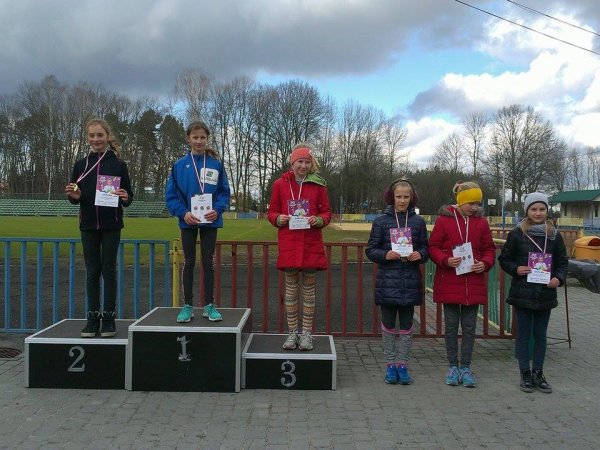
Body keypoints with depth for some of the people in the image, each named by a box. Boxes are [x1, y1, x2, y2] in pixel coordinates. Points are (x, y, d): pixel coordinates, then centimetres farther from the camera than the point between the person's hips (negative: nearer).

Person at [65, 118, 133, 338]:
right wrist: (73, 195, -11)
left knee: (109, 270, 3)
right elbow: (74, 197, 11)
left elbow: (128, 197, 1)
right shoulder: (81, 165, 6)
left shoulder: (119, 164, -1)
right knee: (92, 271, 7)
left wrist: (125, 198, -20)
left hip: (111, 225, -2)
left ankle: (109, 317, 11)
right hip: (88, 225, 3)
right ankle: (93, 317, 14)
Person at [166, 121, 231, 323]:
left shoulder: (216, 164, 0)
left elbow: (224, 192, 1)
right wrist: (183, 213, -16)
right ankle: (187, 306, 16)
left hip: (210, 221, 0)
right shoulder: (179, 165, -1)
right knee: (189, 263, 8)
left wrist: (217, 210, -16)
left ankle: (209, 305, 16)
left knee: (208, 262, 7)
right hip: (188, 222, 0)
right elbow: (171, 195, -1)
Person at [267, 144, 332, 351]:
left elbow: (327, 212, 8)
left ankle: (307, 333, 15)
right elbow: (271, 212, 11)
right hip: (288, 243, 0)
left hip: (311, 243, 0)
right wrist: (278, 218, -10)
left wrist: (318, 220, -13)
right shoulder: (280, 184, 4)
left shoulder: (318, 184, 4)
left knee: (309, 286, 6)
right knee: (291, 286, 6)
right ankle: (292, 332, 16)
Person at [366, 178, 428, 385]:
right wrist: (385, 255, -17)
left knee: (406, 325, 9)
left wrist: (420, 254, -12)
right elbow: (371, 250, 1)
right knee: (388, 324, 8)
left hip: (410, 282, 1)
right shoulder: (381, 221, 0)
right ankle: (390, 365, 20)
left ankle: (402, 365, 20)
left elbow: (425, 248, 9)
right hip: (388, 281, -1)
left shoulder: (418, 221, 4)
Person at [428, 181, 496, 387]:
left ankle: (465, 367, 19)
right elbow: (433, 247, -2)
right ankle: (453, 366, 21)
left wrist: (485, 263, -9)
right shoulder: (444, 220, -4)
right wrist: (446, 260, -19)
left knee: (469, 327, 7)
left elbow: (489, 249, 10)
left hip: (473, 284, 2)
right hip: (449, 283, -2)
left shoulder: (481, 222, 5)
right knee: (451, 326, 8)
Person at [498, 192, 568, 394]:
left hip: (545, 294, 2)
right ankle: (525, 373, 17)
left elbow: (563, 262, 9)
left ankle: (538, 373, 23)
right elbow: (504, 259, 3)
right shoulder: (517, 234, -4)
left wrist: (559, 278, -9)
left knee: (540, 334, 11)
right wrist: (515, 269, -16)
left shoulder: (554, 235, 3)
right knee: (524, 334, 6)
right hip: (523, 293, -2)